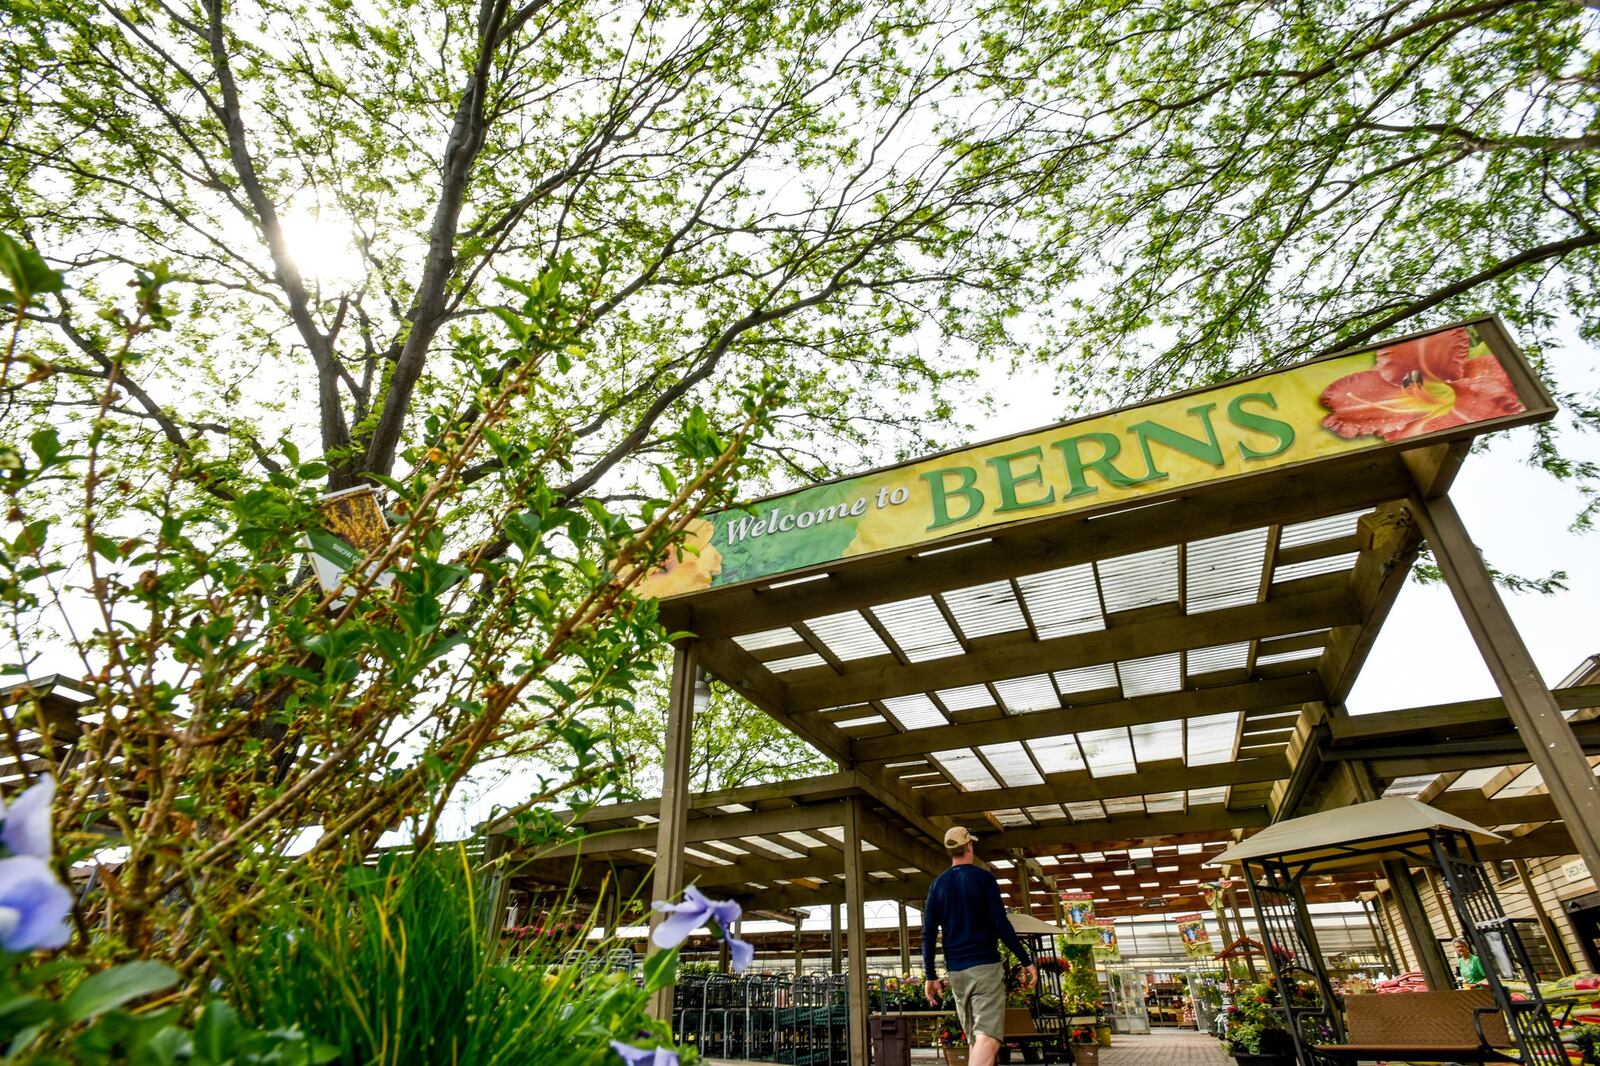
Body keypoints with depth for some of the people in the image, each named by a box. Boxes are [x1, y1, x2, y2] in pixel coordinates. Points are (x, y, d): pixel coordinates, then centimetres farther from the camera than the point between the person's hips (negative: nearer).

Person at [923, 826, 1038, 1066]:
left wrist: (931, 976, 10)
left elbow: (928, 934, 6)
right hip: (985, 966, -5)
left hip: (955, 971, 5)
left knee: (975, 1039, 17)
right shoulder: (984, 878, -4)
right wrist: (1026, 961, -4)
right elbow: (1001, 924, -11)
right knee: (988, 1038, -12)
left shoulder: (937, 884, 9)